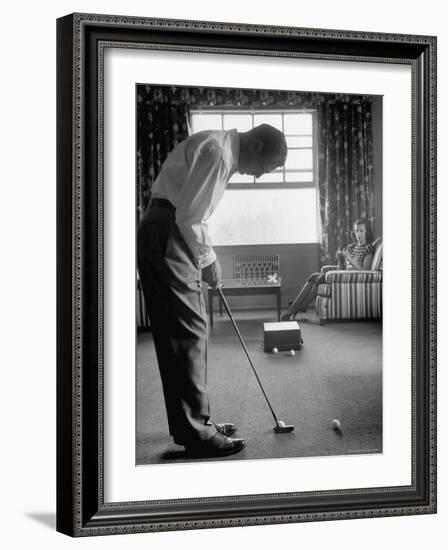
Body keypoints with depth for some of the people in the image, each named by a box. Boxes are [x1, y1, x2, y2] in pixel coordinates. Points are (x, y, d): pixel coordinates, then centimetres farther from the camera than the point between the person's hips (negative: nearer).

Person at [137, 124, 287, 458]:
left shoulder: (223, 153, 18)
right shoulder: (217, 151, -15)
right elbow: (188, 216, -21)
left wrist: (207, 258, 16)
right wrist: (208, 260, -10)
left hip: (169, 235, 11)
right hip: (166, 235, -11)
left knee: (182, 332, 13)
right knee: (189, 331, -9)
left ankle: (194, 421, 21)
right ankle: (197, 433, -3)